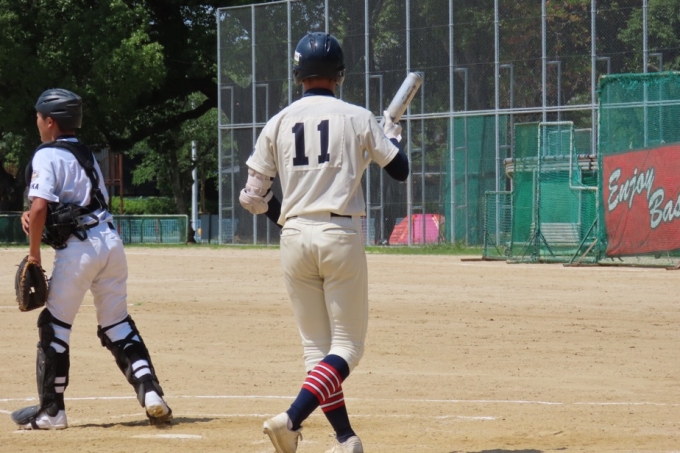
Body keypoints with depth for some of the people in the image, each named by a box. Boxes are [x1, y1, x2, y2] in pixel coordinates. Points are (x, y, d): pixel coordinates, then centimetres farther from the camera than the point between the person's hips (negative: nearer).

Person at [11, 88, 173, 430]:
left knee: (55, 325, 3)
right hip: (110, 240, 7)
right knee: (116, 324, 13)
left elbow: (39, 207, -16)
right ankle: (150, 391, -2)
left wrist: (34, 253, -7)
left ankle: (51, 410, 6)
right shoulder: (86, 155, 21)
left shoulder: (47, 156, -5)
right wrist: (37, 218, 11)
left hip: (77, 248, -7)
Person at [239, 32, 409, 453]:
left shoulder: (278, 123, 6)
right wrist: (392, 134, 25)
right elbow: (400, 170, 5)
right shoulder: (358, 118, 0)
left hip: (294, 237, 3)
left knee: (317, 345, 13)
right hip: (341, 235, -3)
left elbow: (253, 198, 6)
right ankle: (292, 419, -21)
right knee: (347, 346, 0)